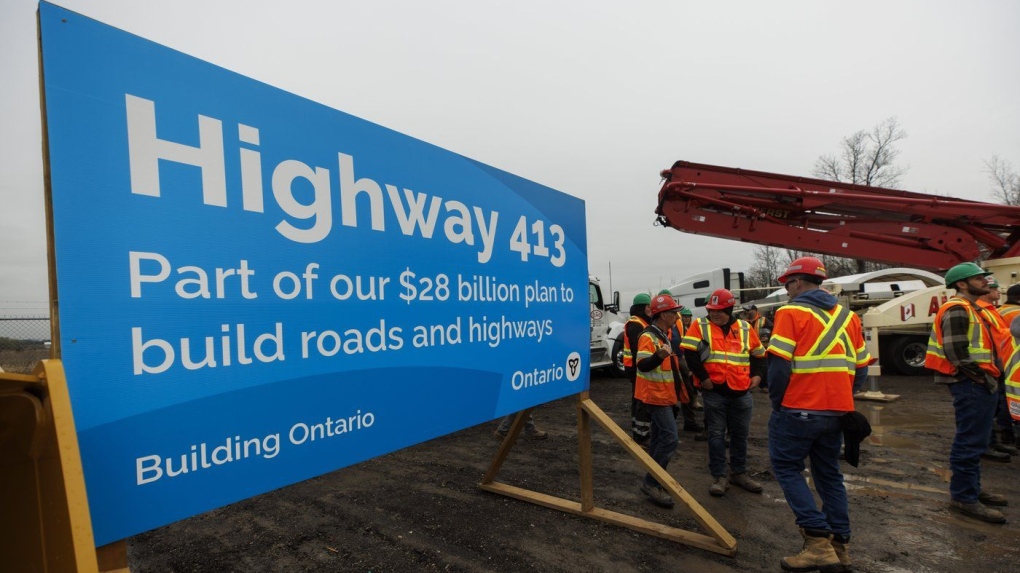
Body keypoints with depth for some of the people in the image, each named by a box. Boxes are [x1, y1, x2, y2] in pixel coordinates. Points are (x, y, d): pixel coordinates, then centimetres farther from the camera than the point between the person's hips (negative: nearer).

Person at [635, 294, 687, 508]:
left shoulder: (663, 335, 13)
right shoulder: (648, 336, -19)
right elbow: (642, 365, -32)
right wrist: (659, 356, -47)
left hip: (664, 395, 10)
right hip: (656, 395, -10)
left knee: (659, 437, 15)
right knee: (670, 438, -14)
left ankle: (654, 481, 25)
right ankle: (651, 483, -6)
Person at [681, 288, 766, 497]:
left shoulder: (745, 328, 7)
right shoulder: (700, 326, -3)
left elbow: (758, 354, 19)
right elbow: (690, 353, -12)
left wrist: (757, 375, 5)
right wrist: (703, 377, -14)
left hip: (742, 392, 3)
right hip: (714, 391, -3)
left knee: (740, 434, 14)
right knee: (716, 434, 3)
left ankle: (739, 472, 30)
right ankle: (719, 476, 13)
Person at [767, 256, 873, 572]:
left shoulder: (791, 312, -10)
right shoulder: (848, 316, 12)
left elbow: (778, 365, -17)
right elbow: (860, 369, 13)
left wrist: (777, 401, -4)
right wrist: (837, 396, 19)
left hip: (799, 409, -7)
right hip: (837, 411, 7)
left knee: (786, 467, 5)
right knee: (829, 474, 17)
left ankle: (819, 541, -1)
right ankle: (840, 546, 21)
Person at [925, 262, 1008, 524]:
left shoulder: (972, 309, 19)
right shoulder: (957, 310, -15)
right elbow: (956, 351, -22)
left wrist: (989, 375, 12)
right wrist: (981, 377, -16)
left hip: (979, 384, 11)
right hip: (970, 384, -11)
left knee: (975, 440, 18)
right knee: (970, 442, -6)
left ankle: (972, 489, 30)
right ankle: (963, 498, 1)